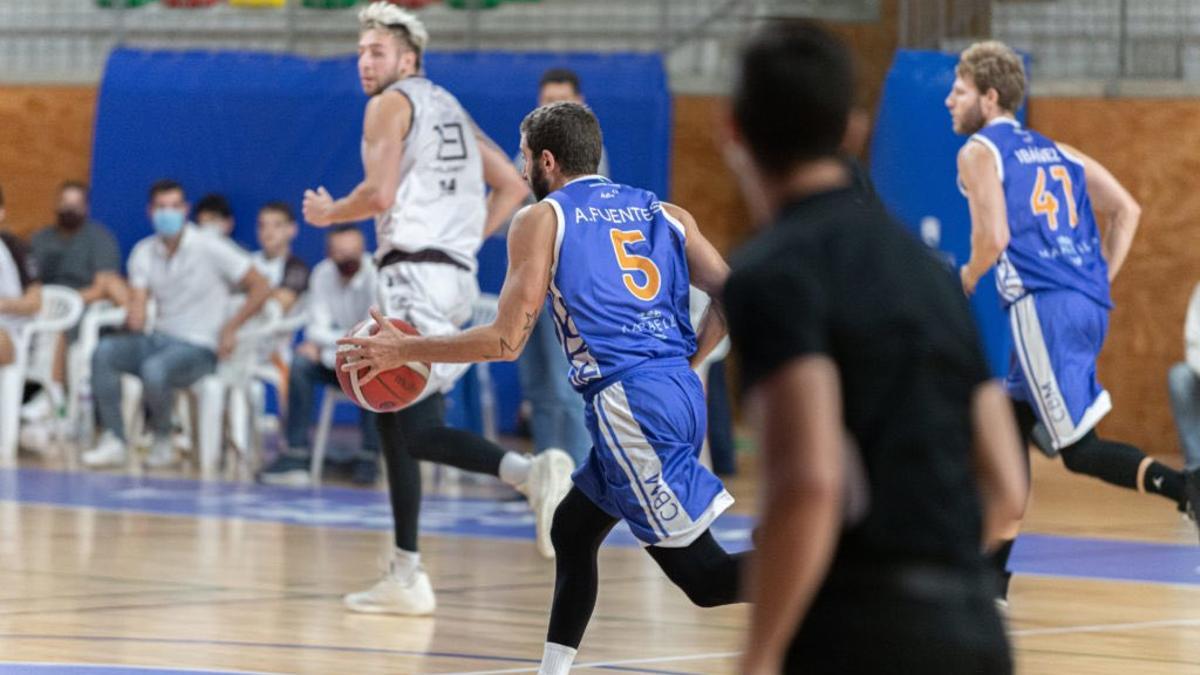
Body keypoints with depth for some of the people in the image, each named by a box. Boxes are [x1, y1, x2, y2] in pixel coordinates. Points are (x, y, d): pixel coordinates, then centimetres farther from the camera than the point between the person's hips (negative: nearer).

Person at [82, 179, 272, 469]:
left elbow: (260, 288, -7)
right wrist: (134, 316, -26)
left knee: (154, 369, -36)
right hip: (158, 339, 5)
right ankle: (114, 441, -21)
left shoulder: (211, 247, -6)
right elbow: (138, 302, 0)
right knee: (104, 352, -22)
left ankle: (162, 442, -9)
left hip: (198, 348, -5)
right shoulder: (145, 252, 9)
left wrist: (230, 328, -14)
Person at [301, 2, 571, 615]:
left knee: (415, 428, -15)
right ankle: (405, 579, 11)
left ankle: (528, 473, -34)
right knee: (393, 417, 12)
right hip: (455, 271, 9)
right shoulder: (449, 107, 23)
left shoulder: (391, 104, -2)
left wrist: (327, 214, 4)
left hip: (415, 271, -9)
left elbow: (378, 193, -14)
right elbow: (513, 187, 21)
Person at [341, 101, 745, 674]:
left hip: (628, 402, -8)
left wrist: (404, 350, 6)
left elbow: (507, 341, -5)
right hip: (680, 392, 8)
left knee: (702, 574, -6)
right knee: (572, 529, 23)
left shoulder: (541, 220, 1)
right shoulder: (664, 213, 17)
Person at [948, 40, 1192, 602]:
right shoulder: (1055, 151, 23)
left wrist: (967, 281, 8)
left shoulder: (979, 152, 0)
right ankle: (991, 574, 19)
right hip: (1090, 305, 8)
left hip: (1043, 307, -8)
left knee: (1079, 450, -10)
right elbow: (1126, 209, 17)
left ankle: (1183, 489, -31)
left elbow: (993, 239, -11)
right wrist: (1100, 281, 17)